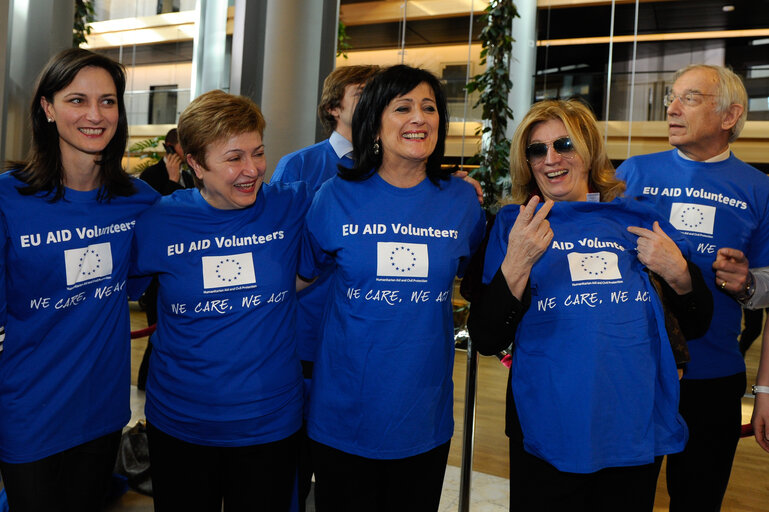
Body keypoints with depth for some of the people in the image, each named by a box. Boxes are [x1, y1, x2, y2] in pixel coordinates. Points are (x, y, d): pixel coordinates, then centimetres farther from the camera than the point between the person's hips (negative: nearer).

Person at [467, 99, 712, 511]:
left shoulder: (638, 221, 6)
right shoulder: (514, 223, -1)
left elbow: (696, 326, 13)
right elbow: (486, 341, -10)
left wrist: (677, 272, -7)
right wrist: (515, 265, -24)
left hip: (638, 436, 3)